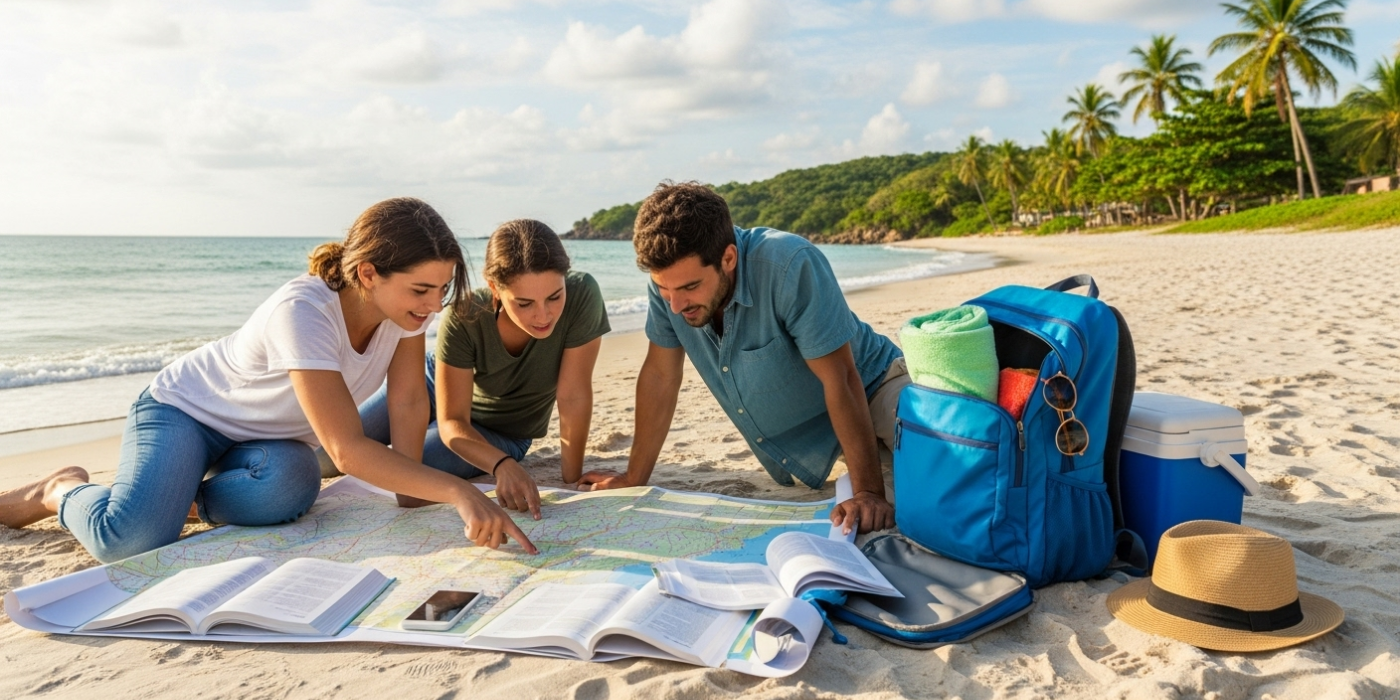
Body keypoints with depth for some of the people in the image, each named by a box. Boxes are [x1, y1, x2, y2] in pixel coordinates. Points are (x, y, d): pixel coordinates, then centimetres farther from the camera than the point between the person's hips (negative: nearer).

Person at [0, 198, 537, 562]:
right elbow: (347, 450, -42)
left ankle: (186, 498, 3)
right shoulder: (303, 312, -37)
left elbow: (408, 401, -11)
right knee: (130, 540, -27)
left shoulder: (404, 298, -18)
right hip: (185, 409, -5)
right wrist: (457, 492, -49)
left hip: (269, 436, 5)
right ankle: (64, 491, 9)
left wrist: (411, 489, -20)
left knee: (291, 487, -30)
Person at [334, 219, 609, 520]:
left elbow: (574, 396, -29)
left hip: (501, 433, 0)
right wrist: (503, 465, -47)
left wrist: (573, 481, -25)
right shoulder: (464, 319, -34)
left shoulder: (582, 296, -37)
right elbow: (452, 421, -29)